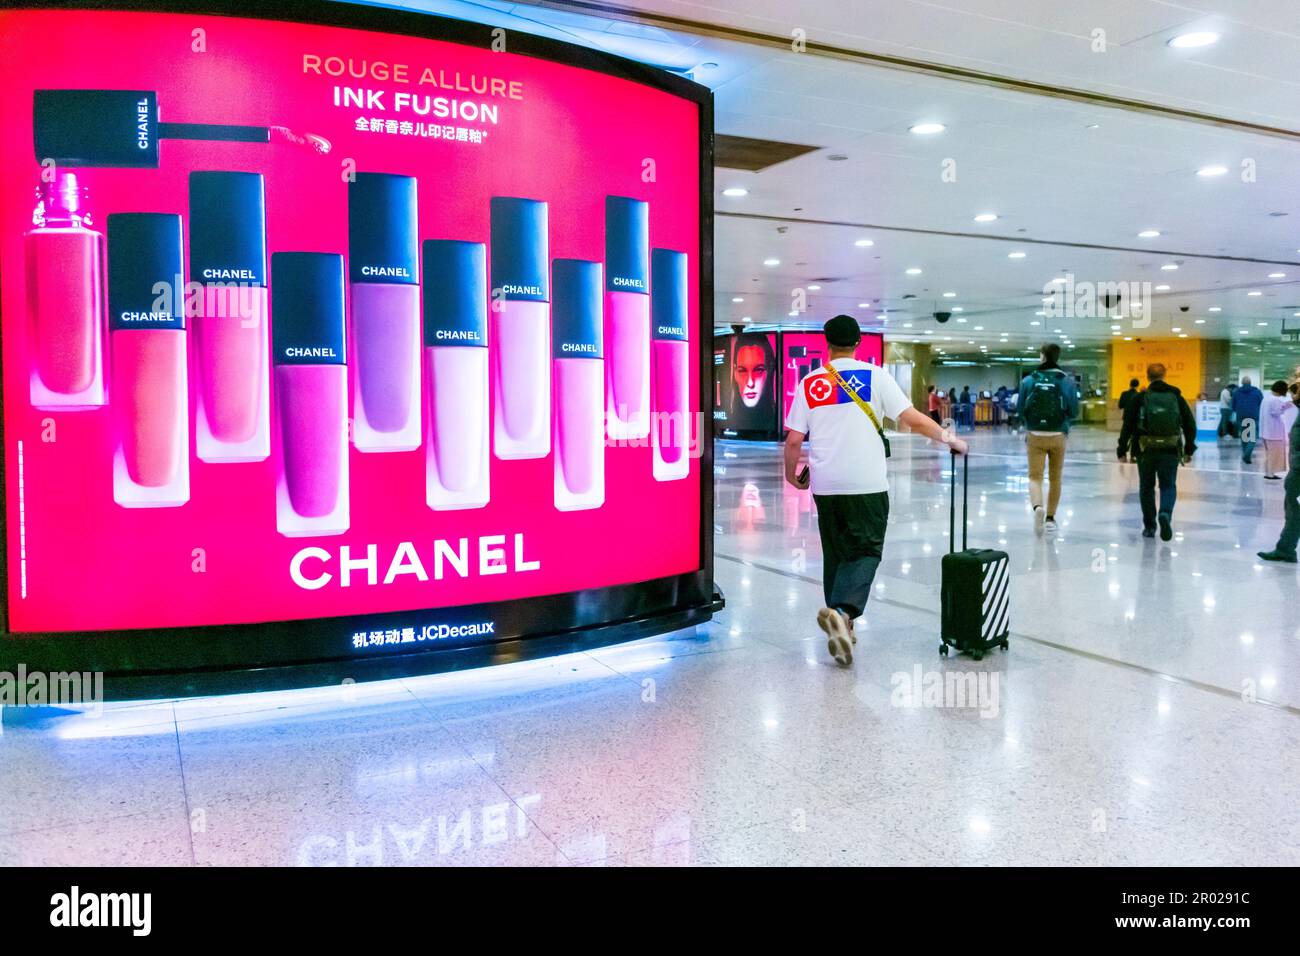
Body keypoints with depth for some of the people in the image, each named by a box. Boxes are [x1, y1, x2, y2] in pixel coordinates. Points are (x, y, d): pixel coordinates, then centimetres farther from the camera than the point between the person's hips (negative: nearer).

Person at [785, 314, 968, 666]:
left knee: (836, 554, 16)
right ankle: (843, 611, -23)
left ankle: (840, 624, 21)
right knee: (865, 551, 1)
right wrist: (949, 438, 9)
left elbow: (793, 439, 3)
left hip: (825, 485, 3)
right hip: (866, 485, -3)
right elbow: (912, 419, -5)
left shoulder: (809, 383, 5)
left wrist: (792, 473, 20)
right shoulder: (876, 376, -1)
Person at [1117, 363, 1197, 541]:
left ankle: (1149, 526, 14)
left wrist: (1122, 450, 2)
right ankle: (1165, 514, -19)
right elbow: (1190, 424, 7)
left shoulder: (1140, 398, -1)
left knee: (1147, 487, 11)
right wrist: (1189, 449, 16)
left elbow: (1128, 426, -4)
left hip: (1146, 450, -1)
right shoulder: (1176, 397, 6)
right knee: (1168, 486, 9)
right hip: (1170, 450, 1)